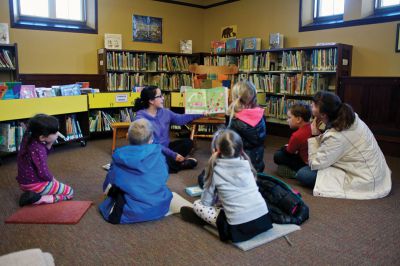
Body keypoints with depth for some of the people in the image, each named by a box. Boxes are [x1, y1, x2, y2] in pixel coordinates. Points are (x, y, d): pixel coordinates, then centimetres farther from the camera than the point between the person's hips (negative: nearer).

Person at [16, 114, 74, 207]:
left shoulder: (28, 138, -4)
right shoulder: (38, 149, -28)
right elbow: (44, 173, -26)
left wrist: (49, 144, -8)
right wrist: (51, 178, -5)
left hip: (24, 181, 8)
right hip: (35, 184, -8)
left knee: (54, 182, 34)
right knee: (69, 192, 1)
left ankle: (31, 194, 11)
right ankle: (37, 199, -10)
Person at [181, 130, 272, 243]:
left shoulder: (215, 170, -3)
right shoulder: (246, 164, 8)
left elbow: (206, 201, 4)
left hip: (239, 227, -4)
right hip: (263, 219, 5)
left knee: (197, 204, 11)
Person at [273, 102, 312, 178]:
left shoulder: (297, 135, -25)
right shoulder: (311, 128, -1)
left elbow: (289, 152, -9)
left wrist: (284, 147, 13)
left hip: (306, 163, -9)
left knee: (277, 156, -5)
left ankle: (295, 171, -10)